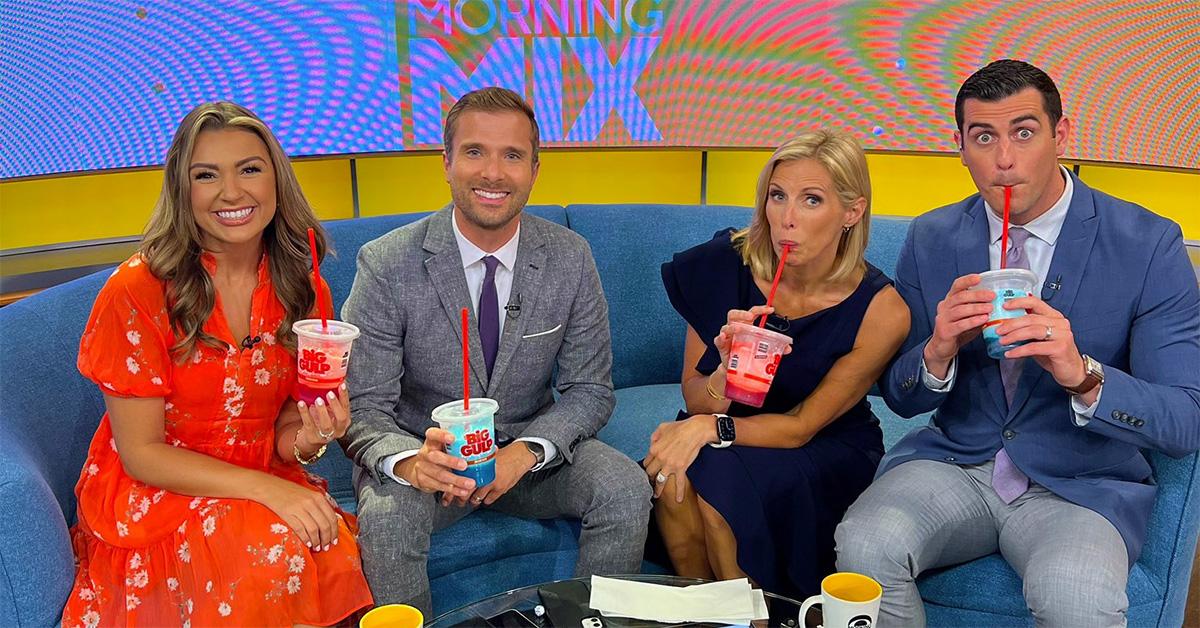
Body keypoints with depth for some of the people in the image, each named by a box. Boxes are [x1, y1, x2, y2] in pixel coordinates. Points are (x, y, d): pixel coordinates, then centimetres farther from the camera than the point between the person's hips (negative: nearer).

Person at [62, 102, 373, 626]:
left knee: (338, 551, -26)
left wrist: (309, 438, -21)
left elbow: (283, 435, 4)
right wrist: (263, 488, -25)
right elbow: (140, 452, -12)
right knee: (273, 550, -32)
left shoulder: (299, 288, -1)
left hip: (263, 483, 4)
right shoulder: (137, 289, -15)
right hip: (151, 494, -3)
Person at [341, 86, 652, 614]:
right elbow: (362, 408, -15)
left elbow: (589, 389, -4)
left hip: (530, 451, 3)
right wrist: (409, 461, -38)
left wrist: (525, 451, -23)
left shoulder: (570, 259, -8)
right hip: (426, 453, -2)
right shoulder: (386, 264, -15)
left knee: (627, 488, -21)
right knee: (387, 516, -32)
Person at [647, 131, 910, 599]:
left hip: (827, 454, -2)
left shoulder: (881, 310, -19)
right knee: (671, 472, -29)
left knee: (721, 479, -31)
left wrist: (710, 428, -29)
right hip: (727, 431, 3)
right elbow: (695, 400, -7)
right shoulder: (724, 265, -13)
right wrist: (725, 371, -30)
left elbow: (802, 426, -14)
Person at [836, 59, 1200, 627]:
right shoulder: (931, 239, 2)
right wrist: (938, 353, -17)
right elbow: (899, 398, 7)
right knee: (866, 542, -26)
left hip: (1081, 484, -2)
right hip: (954, 465, 3)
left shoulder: (1148, 244, -7)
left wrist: (1083, 376, -29)